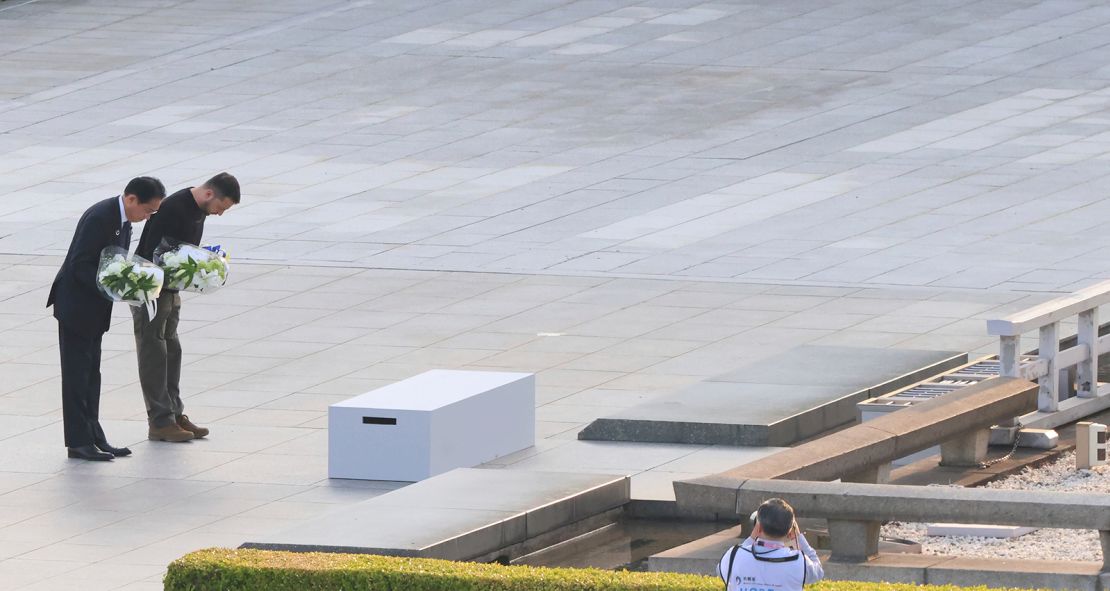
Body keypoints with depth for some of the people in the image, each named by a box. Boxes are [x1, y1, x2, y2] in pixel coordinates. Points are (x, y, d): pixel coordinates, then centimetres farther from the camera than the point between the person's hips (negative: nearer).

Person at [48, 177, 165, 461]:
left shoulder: (123, 220, 7)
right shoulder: (100, 218, -23)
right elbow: (79, 265, -24)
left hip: (94, 310, 9)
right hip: (76, 307, -9)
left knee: (90, 374, 12)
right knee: (78, 374, -4)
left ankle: (93, 437, 17)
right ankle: (79, 441, -1)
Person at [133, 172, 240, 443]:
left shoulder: (199, 210, 5)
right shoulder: (173, 208, -25)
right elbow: (152, 251, -26)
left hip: (170, 288, 9)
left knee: (171, 350, 13)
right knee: (154, 352, -5)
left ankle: (175, 414, 19)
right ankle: (160, 422, -2)